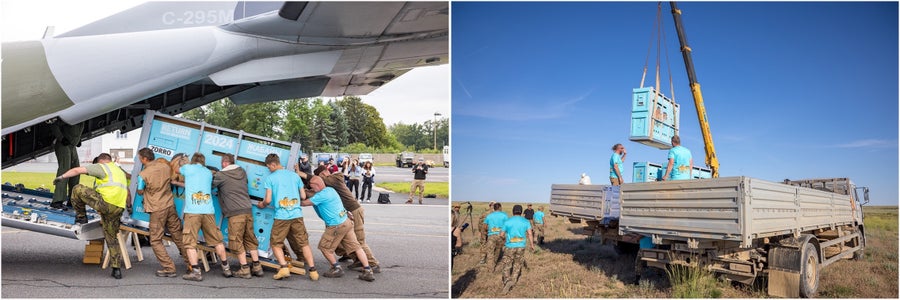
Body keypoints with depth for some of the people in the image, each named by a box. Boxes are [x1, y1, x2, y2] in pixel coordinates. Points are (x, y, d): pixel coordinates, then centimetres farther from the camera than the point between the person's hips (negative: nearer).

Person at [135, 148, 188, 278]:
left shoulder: (143, 174, -14)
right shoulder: (165, 166, 1)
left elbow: (140, 192, 1)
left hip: (157, 210, -5)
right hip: (170, 205, 5)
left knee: (155, 241, 5)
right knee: (178, 236, 16)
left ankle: (169, 268, 2)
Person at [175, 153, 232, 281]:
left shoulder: (188, 168, 8)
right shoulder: (209, 173, 20)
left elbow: (176, 170, 29)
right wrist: (178, 183, 40)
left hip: (192, 211, -4)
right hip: (208, 211, 4)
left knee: (190, 242, 1)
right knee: (216, 240, 12)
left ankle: (196, 271, -6)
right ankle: (226, 269, 18)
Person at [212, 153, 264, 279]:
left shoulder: (220, 175, -4)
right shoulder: (242, 172, 14)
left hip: (235, 213, -6)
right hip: (248, 209, 6)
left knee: (236, 241, 3)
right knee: (250, 239, 13)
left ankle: (245, 269, 3)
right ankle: (257, 267, 14)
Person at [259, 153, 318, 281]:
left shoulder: (270, 178, 0)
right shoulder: (295, 175, 11)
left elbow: (268, 200, -3)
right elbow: (303, 196, 14)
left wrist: (262, 204, 18)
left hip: (281, 216, -3)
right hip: (297, 215, 3)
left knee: (276, 244, 12)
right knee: (304, 243, 10)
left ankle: (284, 267, -5)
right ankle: (312, 270, 4)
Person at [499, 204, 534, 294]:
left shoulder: (507, 222, -2)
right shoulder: (526, 221, 2)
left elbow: (501, 234, 1)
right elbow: (529, 234, -6)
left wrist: (505, 238, 21)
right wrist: (531, 245, 2)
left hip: (510, 246, -2)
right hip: (521, 246, 2)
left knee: (507, 265, 5)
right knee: (517, 265, 17)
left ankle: (507, 280, -15)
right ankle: (513, 279, 10)